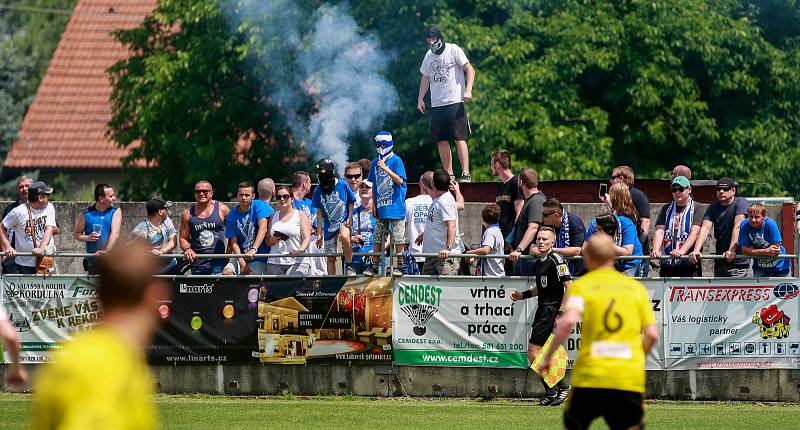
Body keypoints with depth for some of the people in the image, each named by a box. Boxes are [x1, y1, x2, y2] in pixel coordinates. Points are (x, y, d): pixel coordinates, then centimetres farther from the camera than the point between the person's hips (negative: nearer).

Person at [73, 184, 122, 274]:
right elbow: (76, 234, 11)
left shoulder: (116, 212, 0)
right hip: (92, 261, 1)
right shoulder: (86, 214, 2)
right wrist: (88, 238, -11)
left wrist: (106, 250, -28)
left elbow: (115, 233, -13)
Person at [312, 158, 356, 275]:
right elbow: (319, 213, 4)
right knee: (330, 258, 5)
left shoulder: (343, 185, -9)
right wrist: (319, 233, 5)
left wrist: (349, 219, -9)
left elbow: (351, 203, 4)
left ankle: (349, 266, -17)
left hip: (343, 222, -3)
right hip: (329, 225, 3)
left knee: (344, 237, -35)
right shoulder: (318, 191, -4)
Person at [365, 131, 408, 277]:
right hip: (381, 207, 6)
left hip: (396, 206, -6)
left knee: (398, 238, -2)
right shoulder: (375, 163, 11)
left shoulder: (396, 160, -5)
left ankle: (399, 266, 4)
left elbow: (400, 181, -16)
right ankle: (375, 266, 14)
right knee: (378, 238, 8)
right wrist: (374, 204, 12)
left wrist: (386, 169, -22)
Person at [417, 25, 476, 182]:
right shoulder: (429, 55, 15)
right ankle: (449, 175, 8)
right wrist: (420, 98, 18)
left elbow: (470, 70, -8)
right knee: (441, 141, 4)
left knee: (459, 138, -11)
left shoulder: (453, 50, -3)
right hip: (436, 105, 6)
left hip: (455, 103, -6)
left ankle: (465, 174, -15)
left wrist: (468, 90, -21)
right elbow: (425, 78, 26)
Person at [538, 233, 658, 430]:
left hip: (590, 376, -1)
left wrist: (547, 356, -7)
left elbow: (568, 321, -15)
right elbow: (652, 334, 5)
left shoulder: (581, 285, 3)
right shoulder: (636, 287, 11)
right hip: (630, 380, 1)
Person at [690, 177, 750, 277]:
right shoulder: (713, 207, 11)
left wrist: (732, 250, -29)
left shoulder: (740, 202, -3)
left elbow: (737, 227, -16)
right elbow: (705, 228, -4)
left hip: (739, 261, -5)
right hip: (719, 262, 5)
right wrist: (696, 250, -20)